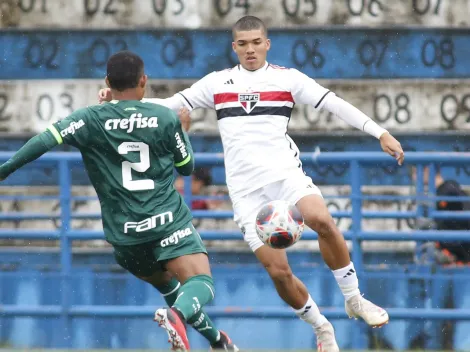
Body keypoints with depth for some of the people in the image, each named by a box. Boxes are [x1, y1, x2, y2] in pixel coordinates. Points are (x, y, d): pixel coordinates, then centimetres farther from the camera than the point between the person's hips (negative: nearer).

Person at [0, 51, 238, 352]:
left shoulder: (91, 120, -1)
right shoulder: (166, 118, 0)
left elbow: (46, 140, -14)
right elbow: (187, 166, 13)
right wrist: (183, 129, 30)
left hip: (124, 232, 3)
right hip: (170, 222, -3)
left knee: (164, 282, 27)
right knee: (201, 284, -13)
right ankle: (178, 314, -46)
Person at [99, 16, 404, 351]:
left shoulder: (287, 78, 6)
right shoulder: (217, 83, 12)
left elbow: (335, 104, 2)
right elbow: (170, 105, 15)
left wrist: (381, 133, -5)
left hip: (284, 172, -2)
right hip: (245, 187, 2)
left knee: (322, 220, -32)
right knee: (278, 271, -7)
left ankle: (354, 299, -14)